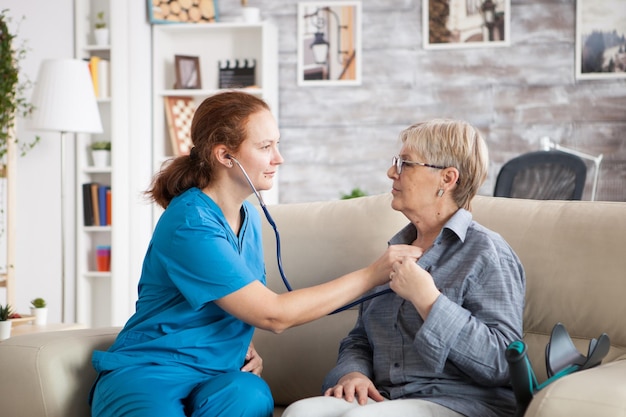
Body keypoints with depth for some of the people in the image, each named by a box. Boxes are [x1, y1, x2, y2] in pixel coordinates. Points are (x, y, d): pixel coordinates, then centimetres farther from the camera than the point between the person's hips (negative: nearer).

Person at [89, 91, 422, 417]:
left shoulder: (249, 218, 11)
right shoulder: (190, 224, -18)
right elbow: (273, 315, -19)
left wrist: (245, 347, 3)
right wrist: (372, 275, -17)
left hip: (216, 374, 6)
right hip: (147, 373, -6)